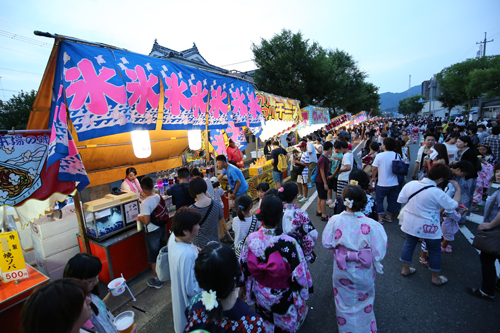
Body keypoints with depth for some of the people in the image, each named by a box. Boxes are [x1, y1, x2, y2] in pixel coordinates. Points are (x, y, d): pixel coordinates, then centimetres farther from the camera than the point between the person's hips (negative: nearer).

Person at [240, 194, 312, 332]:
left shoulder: (251, 239, -23)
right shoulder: (289, 243, -33)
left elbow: (244, 266, -8)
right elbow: (299, 274, -20)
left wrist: (249, 287, 11)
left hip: (261, 296, 3)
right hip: (284, 298, -2)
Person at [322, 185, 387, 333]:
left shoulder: (335, 220, -23)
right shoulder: (371, 225, -27)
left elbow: (327, 243, -12)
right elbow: (379, 250, -17)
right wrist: (376, 264, 4)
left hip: (342, 271, 0)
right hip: (364, 272, 0)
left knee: (345, 301, 26)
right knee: (364, 301, 29)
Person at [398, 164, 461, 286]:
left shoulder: (410, 184, -10)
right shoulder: (437, 193, -24)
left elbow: (401, 200, -1)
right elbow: (453, 205, -9)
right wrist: (458, 190, 1)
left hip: (410, 224, 5)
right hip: (428, 228, -4)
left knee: (408, 245, 21)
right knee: (435, 251, 17)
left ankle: (405, 269, 37)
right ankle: (436, 278, 35)